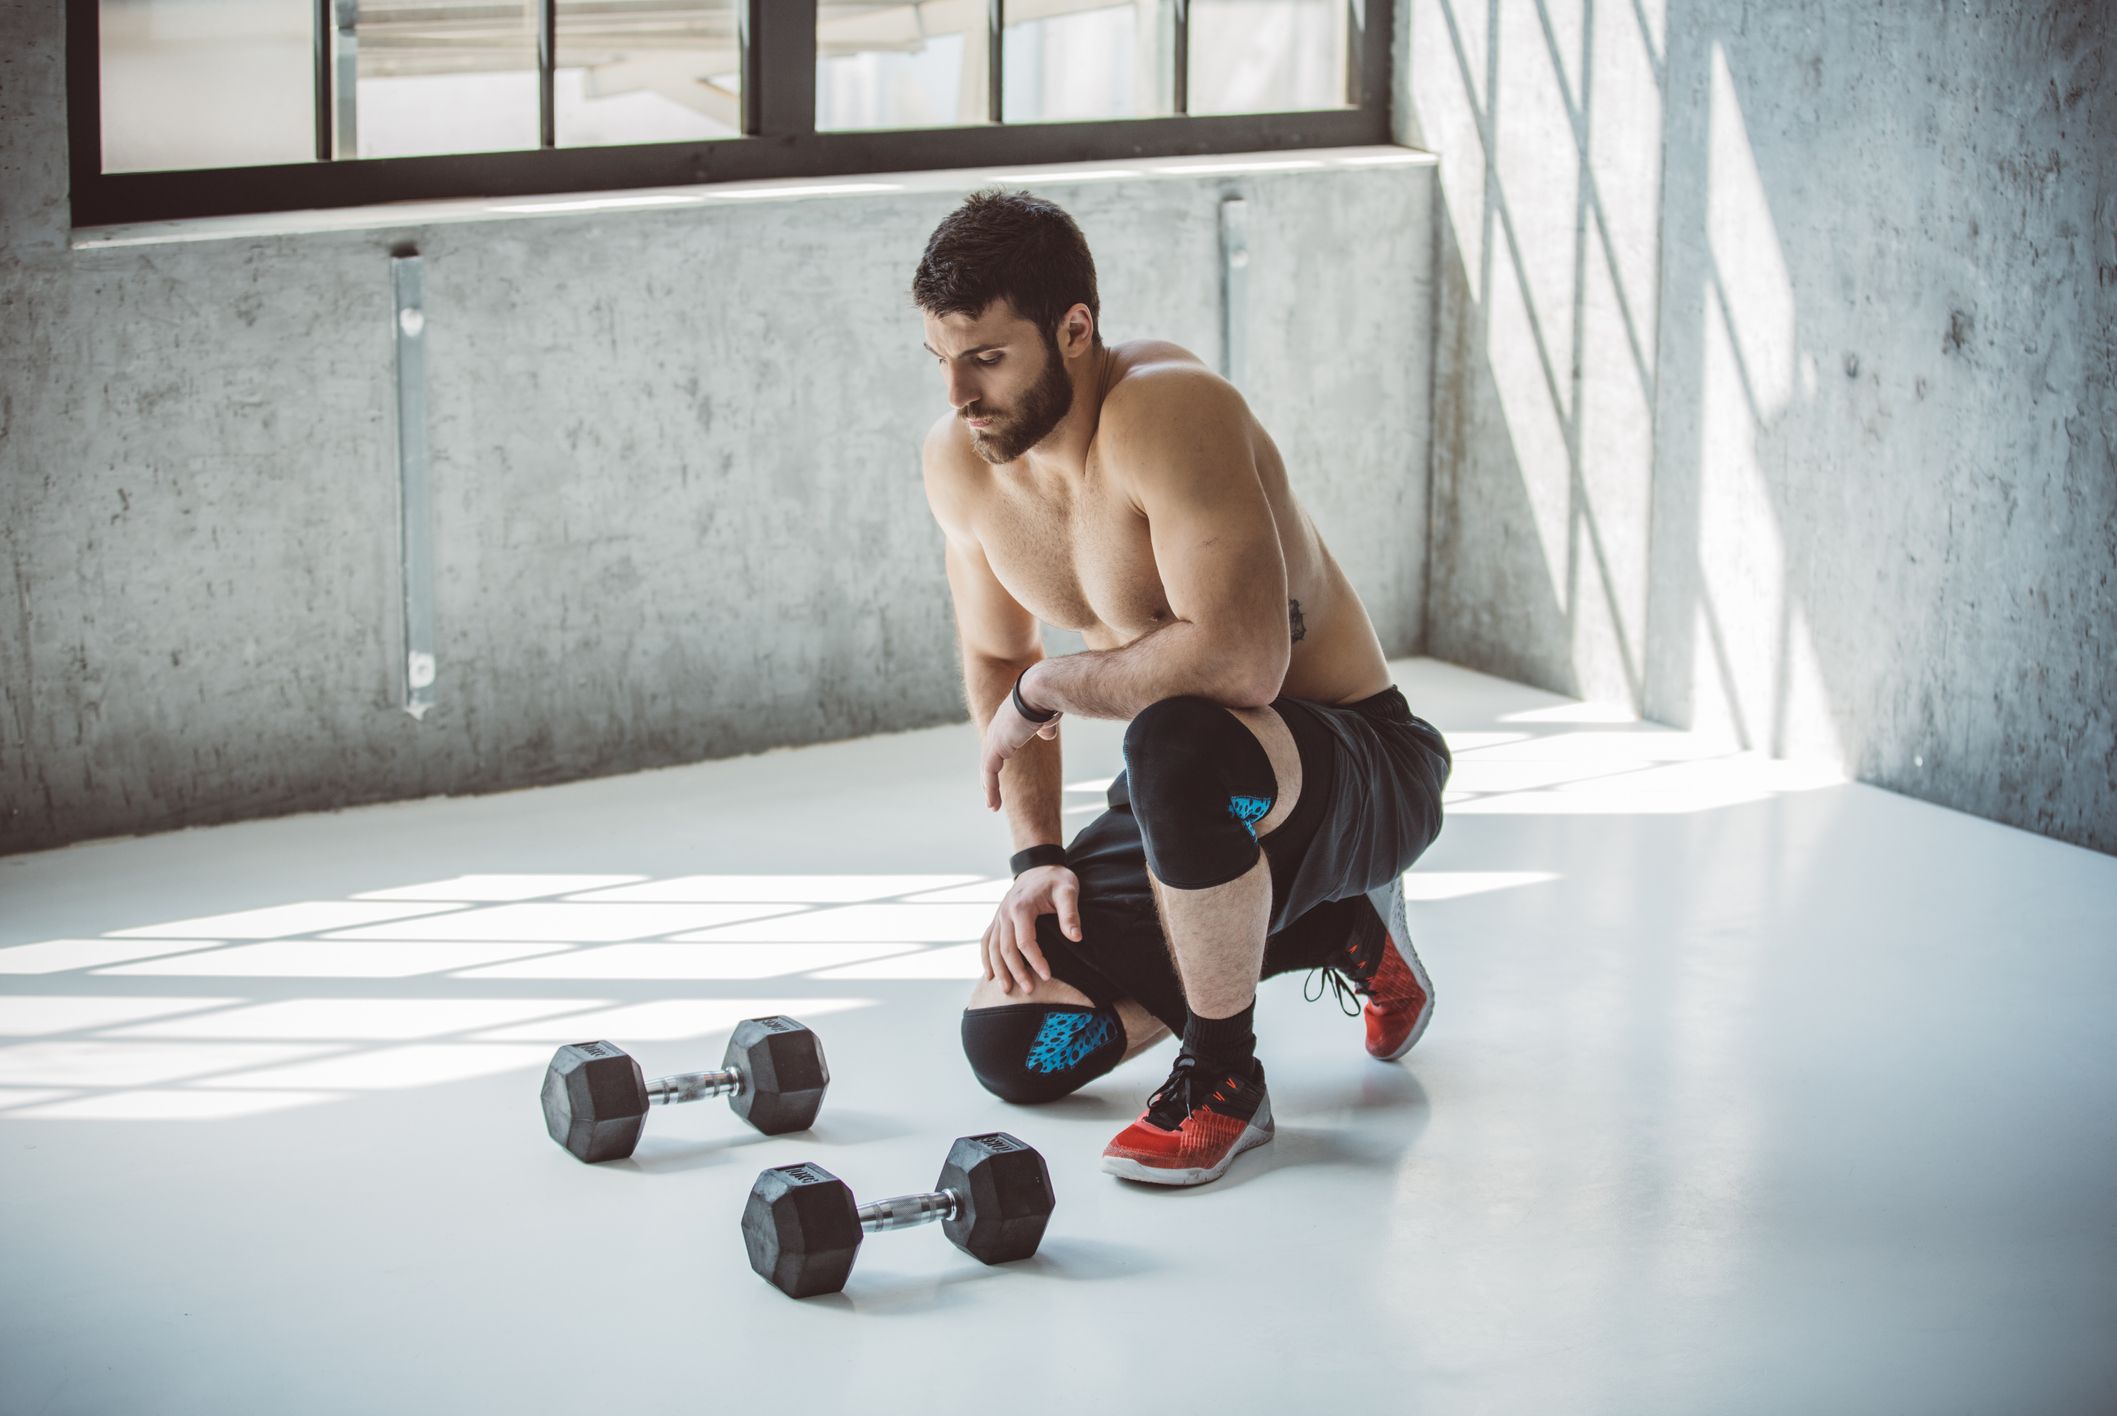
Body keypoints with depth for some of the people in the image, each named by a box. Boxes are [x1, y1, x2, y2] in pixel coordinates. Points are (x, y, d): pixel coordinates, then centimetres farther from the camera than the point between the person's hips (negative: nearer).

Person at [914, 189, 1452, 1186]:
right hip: (1197, 795, 8)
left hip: (1360, 766, -8)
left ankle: (1223, 1083, -16)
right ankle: (1335, 931, 19)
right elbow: (996, 664, 11)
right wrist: (1036, 859, 0)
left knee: (1179, 745, -42)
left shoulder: (1166, 412, -28)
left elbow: (1241, 661, -39)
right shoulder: (958, 459, -4)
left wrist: (1052, 687, -23)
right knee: (1010, 1050, -1)